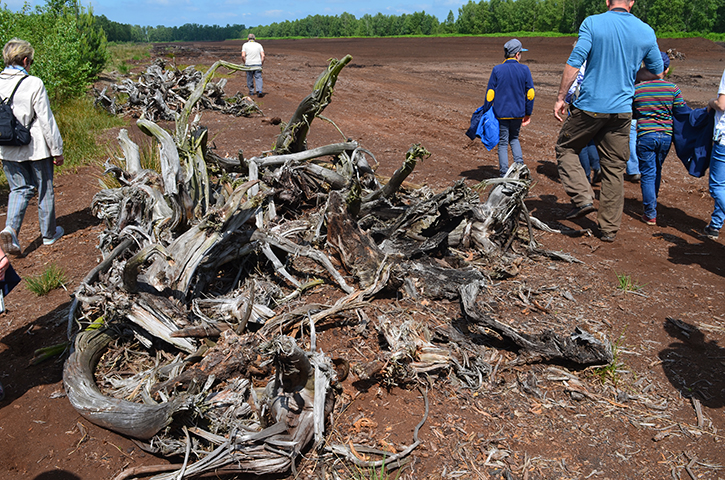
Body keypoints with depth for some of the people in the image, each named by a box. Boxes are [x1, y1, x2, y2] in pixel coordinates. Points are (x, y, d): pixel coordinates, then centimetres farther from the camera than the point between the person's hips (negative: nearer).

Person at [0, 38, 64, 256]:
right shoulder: (33, 84, -16)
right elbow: (46, 120, -13)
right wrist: (57, 150, -6)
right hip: (35, 148, -4)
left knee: (20, 189, 15)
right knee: (45, 190, 12)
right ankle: (49, 233, 25)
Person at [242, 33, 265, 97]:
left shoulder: (245, 45, 3)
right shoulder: (259, 45, 8)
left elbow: (243, 56, -7)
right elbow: (263, 56, -1)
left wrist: (245, 62, 7)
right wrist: (261, 63, 8)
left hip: (249, 64, -1)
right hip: (258, 63, 1)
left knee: (250, 78, 12)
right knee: (258, 78, 0)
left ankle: (251, 91, 18)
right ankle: (259, 91, -16)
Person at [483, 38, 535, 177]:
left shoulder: (497, 70, -6)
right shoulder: (524, 70, -2)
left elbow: (490, 94, -7)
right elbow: (530, 93, 1)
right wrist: (528, 113, 11)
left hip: (501, 113, -2)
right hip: (518, 113, 2)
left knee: (503, 142, 6)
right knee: (514, 139, 23)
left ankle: (504, 174, 6)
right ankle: (519, 164, 8)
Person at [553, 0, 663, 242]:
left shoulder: (592, 23, -5)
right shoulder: (646, 31, 5)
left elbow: (574, 62, -13)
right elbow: (656, 72, 14)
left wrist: (561, 98, -7)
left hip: (590, 106, -3)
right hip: (622, 111, 3)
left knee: (566, 148, 18)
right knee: (614, 168, 10)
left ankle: (583, 197, 0)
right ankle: (609, 228, 16)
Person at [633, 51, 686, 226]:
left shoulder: (637, 89, -3)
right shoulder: (673, 89, -1)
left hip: (645, 136, -2)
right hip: (666, 135, 2)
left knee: (648, 174, 3)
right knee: (657, 170, 21)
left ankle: (650, 214, 0)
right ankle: (651, 203, 36)